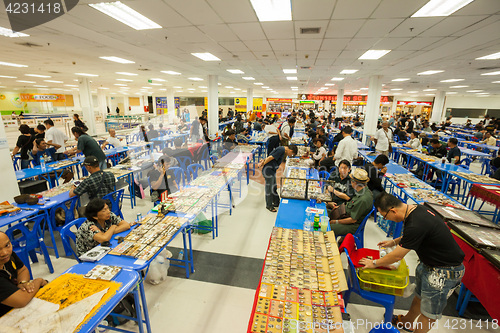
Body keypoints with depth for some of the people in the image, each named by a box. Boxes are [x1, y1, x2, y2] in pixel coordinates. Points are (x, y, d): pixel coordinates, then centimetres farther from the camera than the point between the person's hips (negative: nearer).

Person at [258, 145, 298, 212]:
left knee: (274, 187, 18)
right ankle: (269, 205, 15)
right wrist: (263, 164, -11)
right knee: (269, 188, 1)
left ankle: (276, 202, 32)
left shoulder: (283, 150, 11)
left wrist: (264, 161, 5)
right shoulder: (281, 150, -21)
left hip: (272, 170, 10)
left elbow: (270, 157, 12)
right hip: (268, 169, -10)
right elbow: (270, 157, -22)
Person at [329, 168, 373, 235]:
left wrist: (336, 222, -14)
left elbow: (353, 219, -24)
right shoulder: (363, 191, -2)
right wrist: (340, 206, 12)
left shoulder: (363, 199, -31)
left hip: (353, 226, -10)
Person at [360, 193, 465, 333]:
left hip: (444, 271, -9)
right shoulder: (415, 209, -7)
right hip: (428, 263, 9)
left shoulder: (416, 225, -34)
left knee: (428, 313, 11)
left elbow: (397, 256, -22)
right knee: (419, 296, 27)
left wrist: (374, 263, -8)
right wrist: (394, 241, 13)